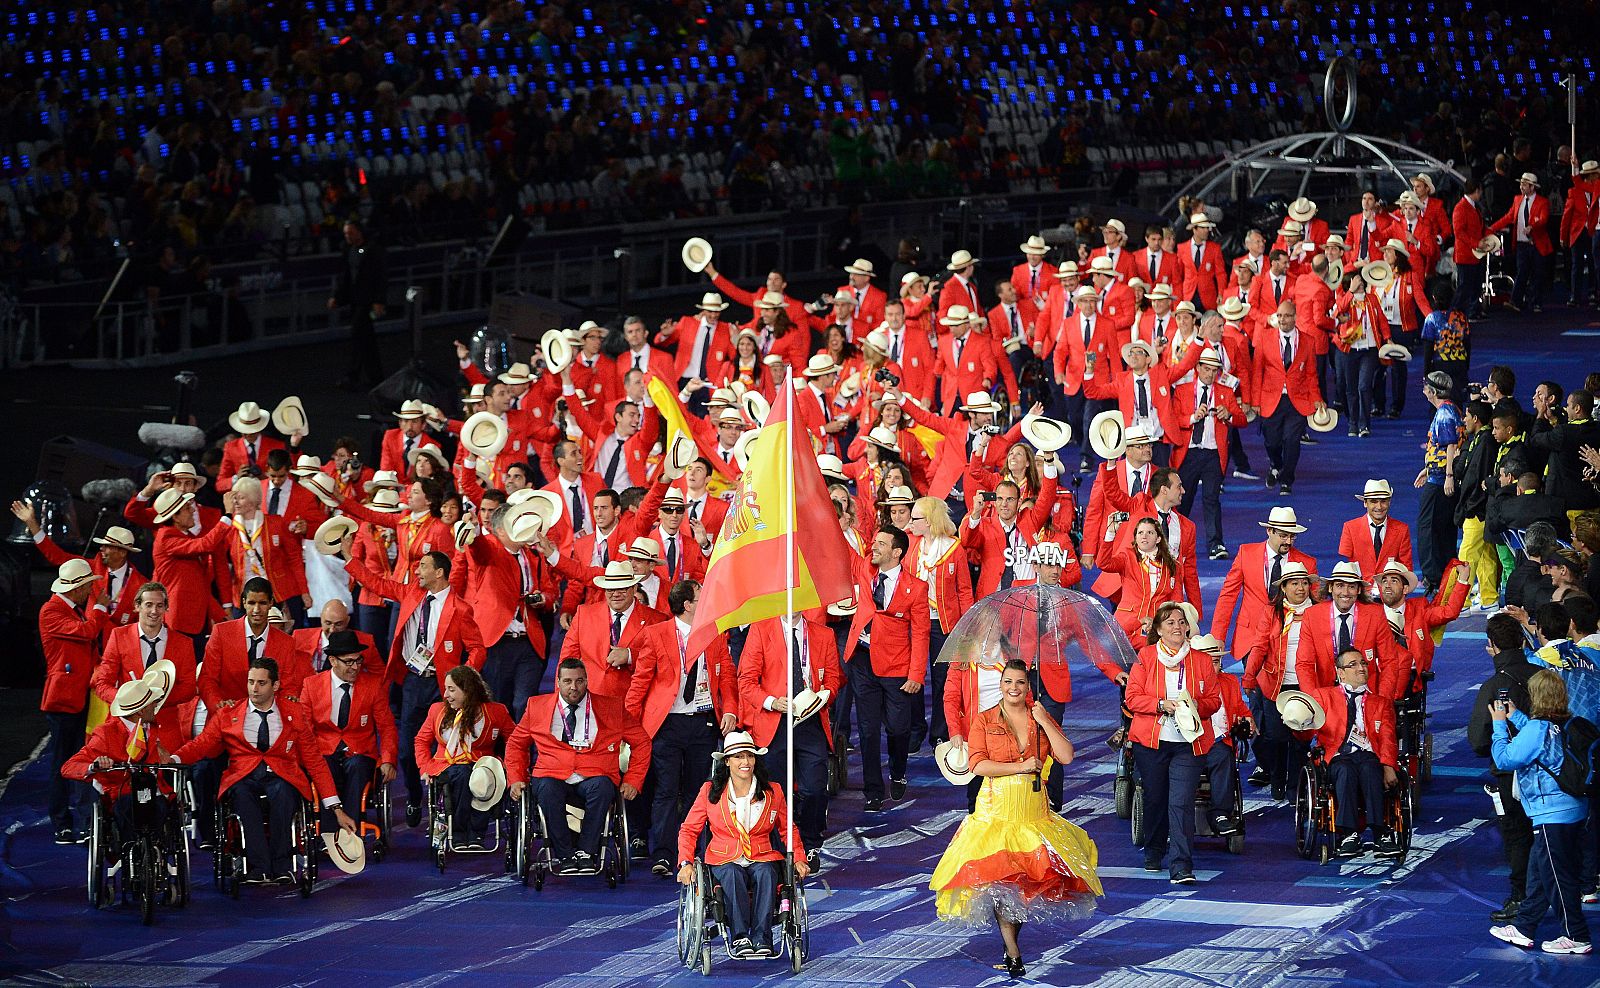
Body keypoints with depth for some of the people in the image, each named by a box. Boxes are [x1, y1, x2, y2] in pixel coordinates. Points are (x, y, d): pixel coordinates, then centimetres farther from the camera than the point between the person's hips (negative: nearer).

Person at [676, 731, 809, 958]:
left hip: (762, 859, 1)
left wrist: (799, 859, 5)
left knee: (765, 874, -35)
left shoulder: (773, 792, 11)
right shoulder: (710, 791, 7)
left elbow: (789, 830, 23)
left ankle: (761, 938, -41)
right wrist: (686, 863, -6)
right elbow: (688, 830, 10)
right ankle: (739, 937, -43)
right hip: (724, 860, -1)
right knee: (733, 875, -37)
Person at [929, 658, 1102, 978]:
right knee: (1000, 879, -12)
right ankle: (1014, 955, -10)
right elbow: (978, 765, -9)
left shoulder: (1042, 719, 9)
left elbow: (1066, 757, -2)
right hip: (996, 810, -2)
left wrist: (1044, 721, -7)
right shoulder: (984, 721, 2)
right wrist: (1021, 767, -13)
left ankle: (1010, 946, 13)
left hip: (1034, 812, 2)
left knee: (1029, 878, -3)